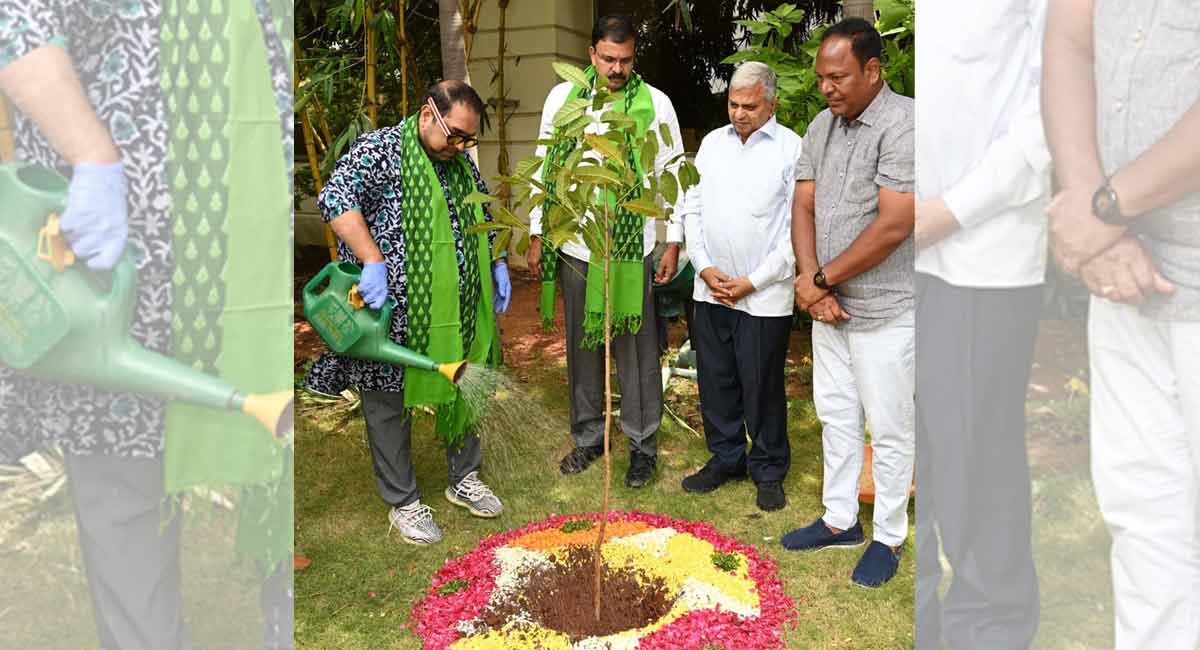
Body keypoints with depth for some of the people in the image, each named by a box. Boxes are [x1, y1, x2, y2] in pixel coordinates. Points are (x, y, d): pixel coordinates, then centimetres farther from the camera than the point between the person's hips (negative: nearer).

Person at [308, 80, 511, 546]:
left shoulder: (462, 162, 11)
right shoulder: (381, 149, -12)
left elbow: (483, 218, 24)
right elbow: (335, 199, -24)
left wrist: (497, 264, 15)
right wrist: (373, 263, -32)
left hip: (457, 313, 7)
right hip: (391, 310, -7)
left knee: (462, 393, 17)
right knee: (390, 407, 6)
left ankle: (464, 478, 36)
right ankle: (403, 503, 20)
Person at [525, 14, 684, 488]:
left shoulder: (655, 103, -2)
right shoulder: (563, 97, 4)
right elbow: (545, 169, 8)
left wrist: (673, 242, 0)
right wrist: (537, 236, 6)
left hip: (632, 246, -2)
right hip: (575, 244, 3)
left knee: (636, 349, 3)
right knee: (582, 345, 12)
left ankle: (643, 445, 17)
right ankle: (588, 436, 27)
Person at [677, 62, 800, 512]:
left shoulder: (793, 149, -5)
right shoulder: (713, 142, 10)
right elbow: (693, 208, 11)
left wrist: (752, 281, -10)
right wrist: (706, 268, -1)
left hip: (764, 296, -4)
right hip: (711, 290, 5)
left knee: (762, 388, 3)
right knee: (715, 381, 13)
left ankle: (769, 472, 22)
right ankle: (725, 458, 31)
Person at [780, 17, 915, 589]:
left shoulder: (903, 124, -16)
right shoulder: (822, 126, 7)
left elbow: (894, 225, -23)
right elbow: (803, 207, 5)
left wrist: (822, 279, -14)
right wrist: (812, 284, -8)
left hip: (885, 310, -7)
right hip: (829, 304, 8)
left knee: (888, 429, 5)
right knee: (835, 414, 17)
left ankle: (889, 538, 22)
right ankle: (839, 520, 33)